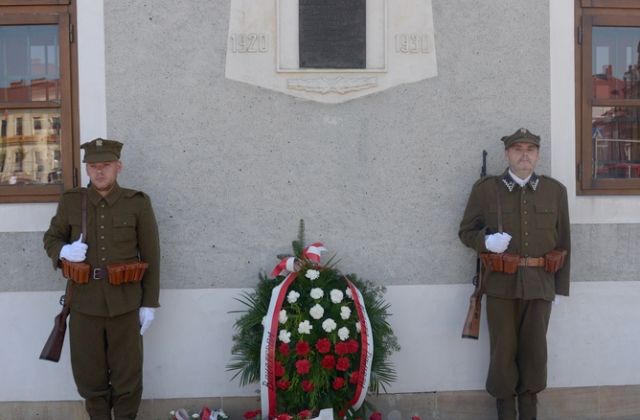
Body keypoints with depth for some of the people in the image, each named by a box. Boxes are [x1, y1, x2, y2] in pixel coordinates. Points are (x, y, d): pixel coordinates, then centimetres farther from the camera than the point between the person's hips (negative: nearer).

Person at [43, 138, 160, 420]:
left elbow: (151, 257, -1)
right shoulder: (70, 202, 1)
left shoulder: (138, 203, -4)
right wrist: (63, 252, -12)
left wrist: (149, 303, -3)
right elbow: (51, 238, 13)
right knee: (89, 374, 12)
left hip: (125, 303, -1)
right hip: (84, 303, 2)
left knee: (127, 374, 9)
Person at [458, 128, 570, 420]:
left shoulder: (555, 191, 5)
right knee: (503, 349, 5)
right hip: (502, 284, -1)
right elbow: (466, 231, 5)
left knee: (534, 349, 9)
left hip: (540, 284, 2)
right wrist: (486, 241, -17)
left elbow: (563, 242, 9)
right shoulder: (485, 189, -1)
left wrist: (560, 286, 8)